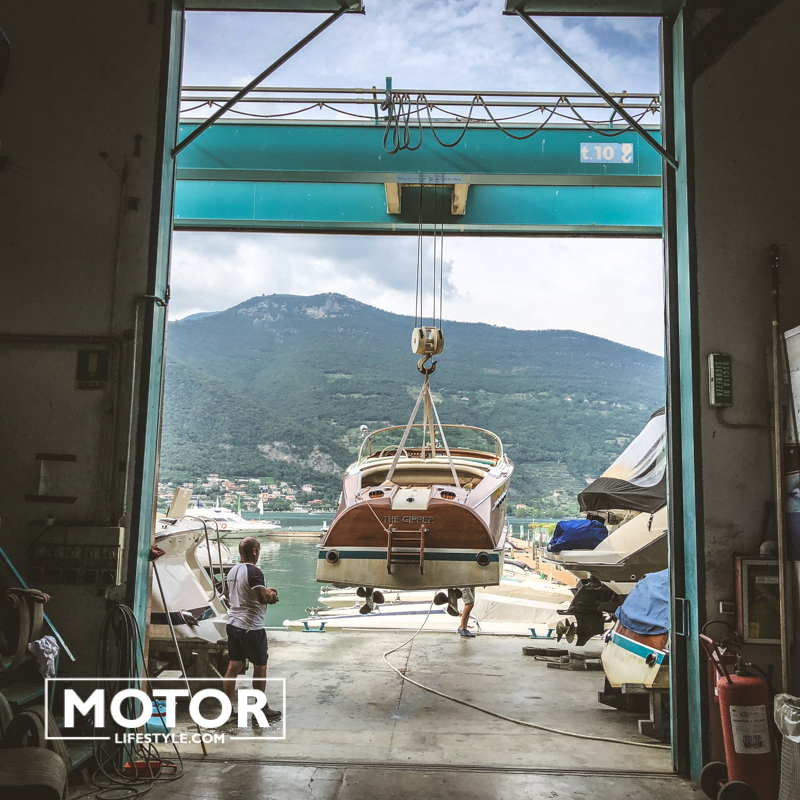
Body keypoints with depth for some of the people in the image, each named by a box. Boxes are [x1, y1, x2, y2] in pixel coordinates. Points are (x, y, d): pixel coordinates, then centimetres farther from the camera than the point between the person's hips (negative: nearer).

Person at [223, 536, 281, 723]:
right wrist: (271, 595, -5)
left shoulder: (232, 571, 11)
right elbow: (262, 598, -28)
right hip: (251, 627, -8)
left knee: (233, 666, 11)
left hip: (233, 624, 8)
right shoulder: (253, 572, -18)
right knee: (260, 667, 6)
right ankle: (261, 709, 16)